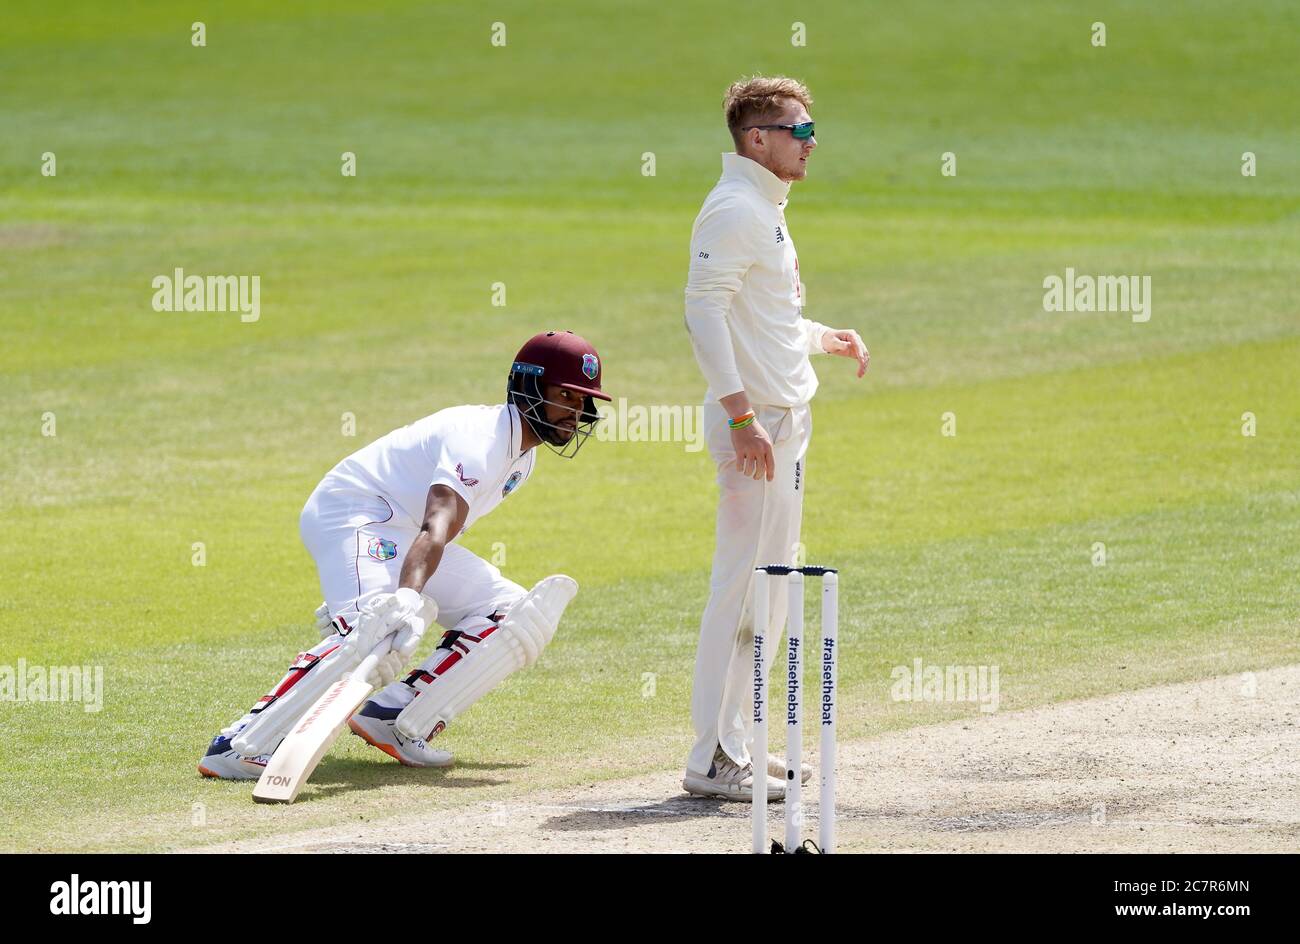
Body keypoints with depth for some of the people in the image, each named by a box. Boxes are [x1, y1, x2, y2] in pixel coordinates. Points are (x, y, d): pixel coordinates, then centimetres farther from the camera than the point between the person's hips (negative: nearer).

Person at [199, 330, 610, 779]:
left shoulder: (523, 449, 9)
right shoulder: (482, 439, -23)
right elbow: (436, 530, -40)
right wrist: (406, 601, -55)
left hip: (405, 534, 10)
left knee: (519, 615, 0)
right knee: (372, 635, -35)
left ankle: (393, 716, -12)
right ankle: (242, 741, -40)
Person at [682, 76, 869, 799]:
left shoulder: (766, 210, 18)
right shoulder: (735, 209, -13)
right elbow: (705, 311, -23)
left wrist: (826, 338, 17)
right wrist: (741, 415, -28)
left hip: (784, 420, 11)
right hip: (756, 420, -11)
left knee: (772, 589, 14)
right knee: (747, 588, -10)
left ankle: (739, 745, 20)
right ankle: (716, 760, -8)